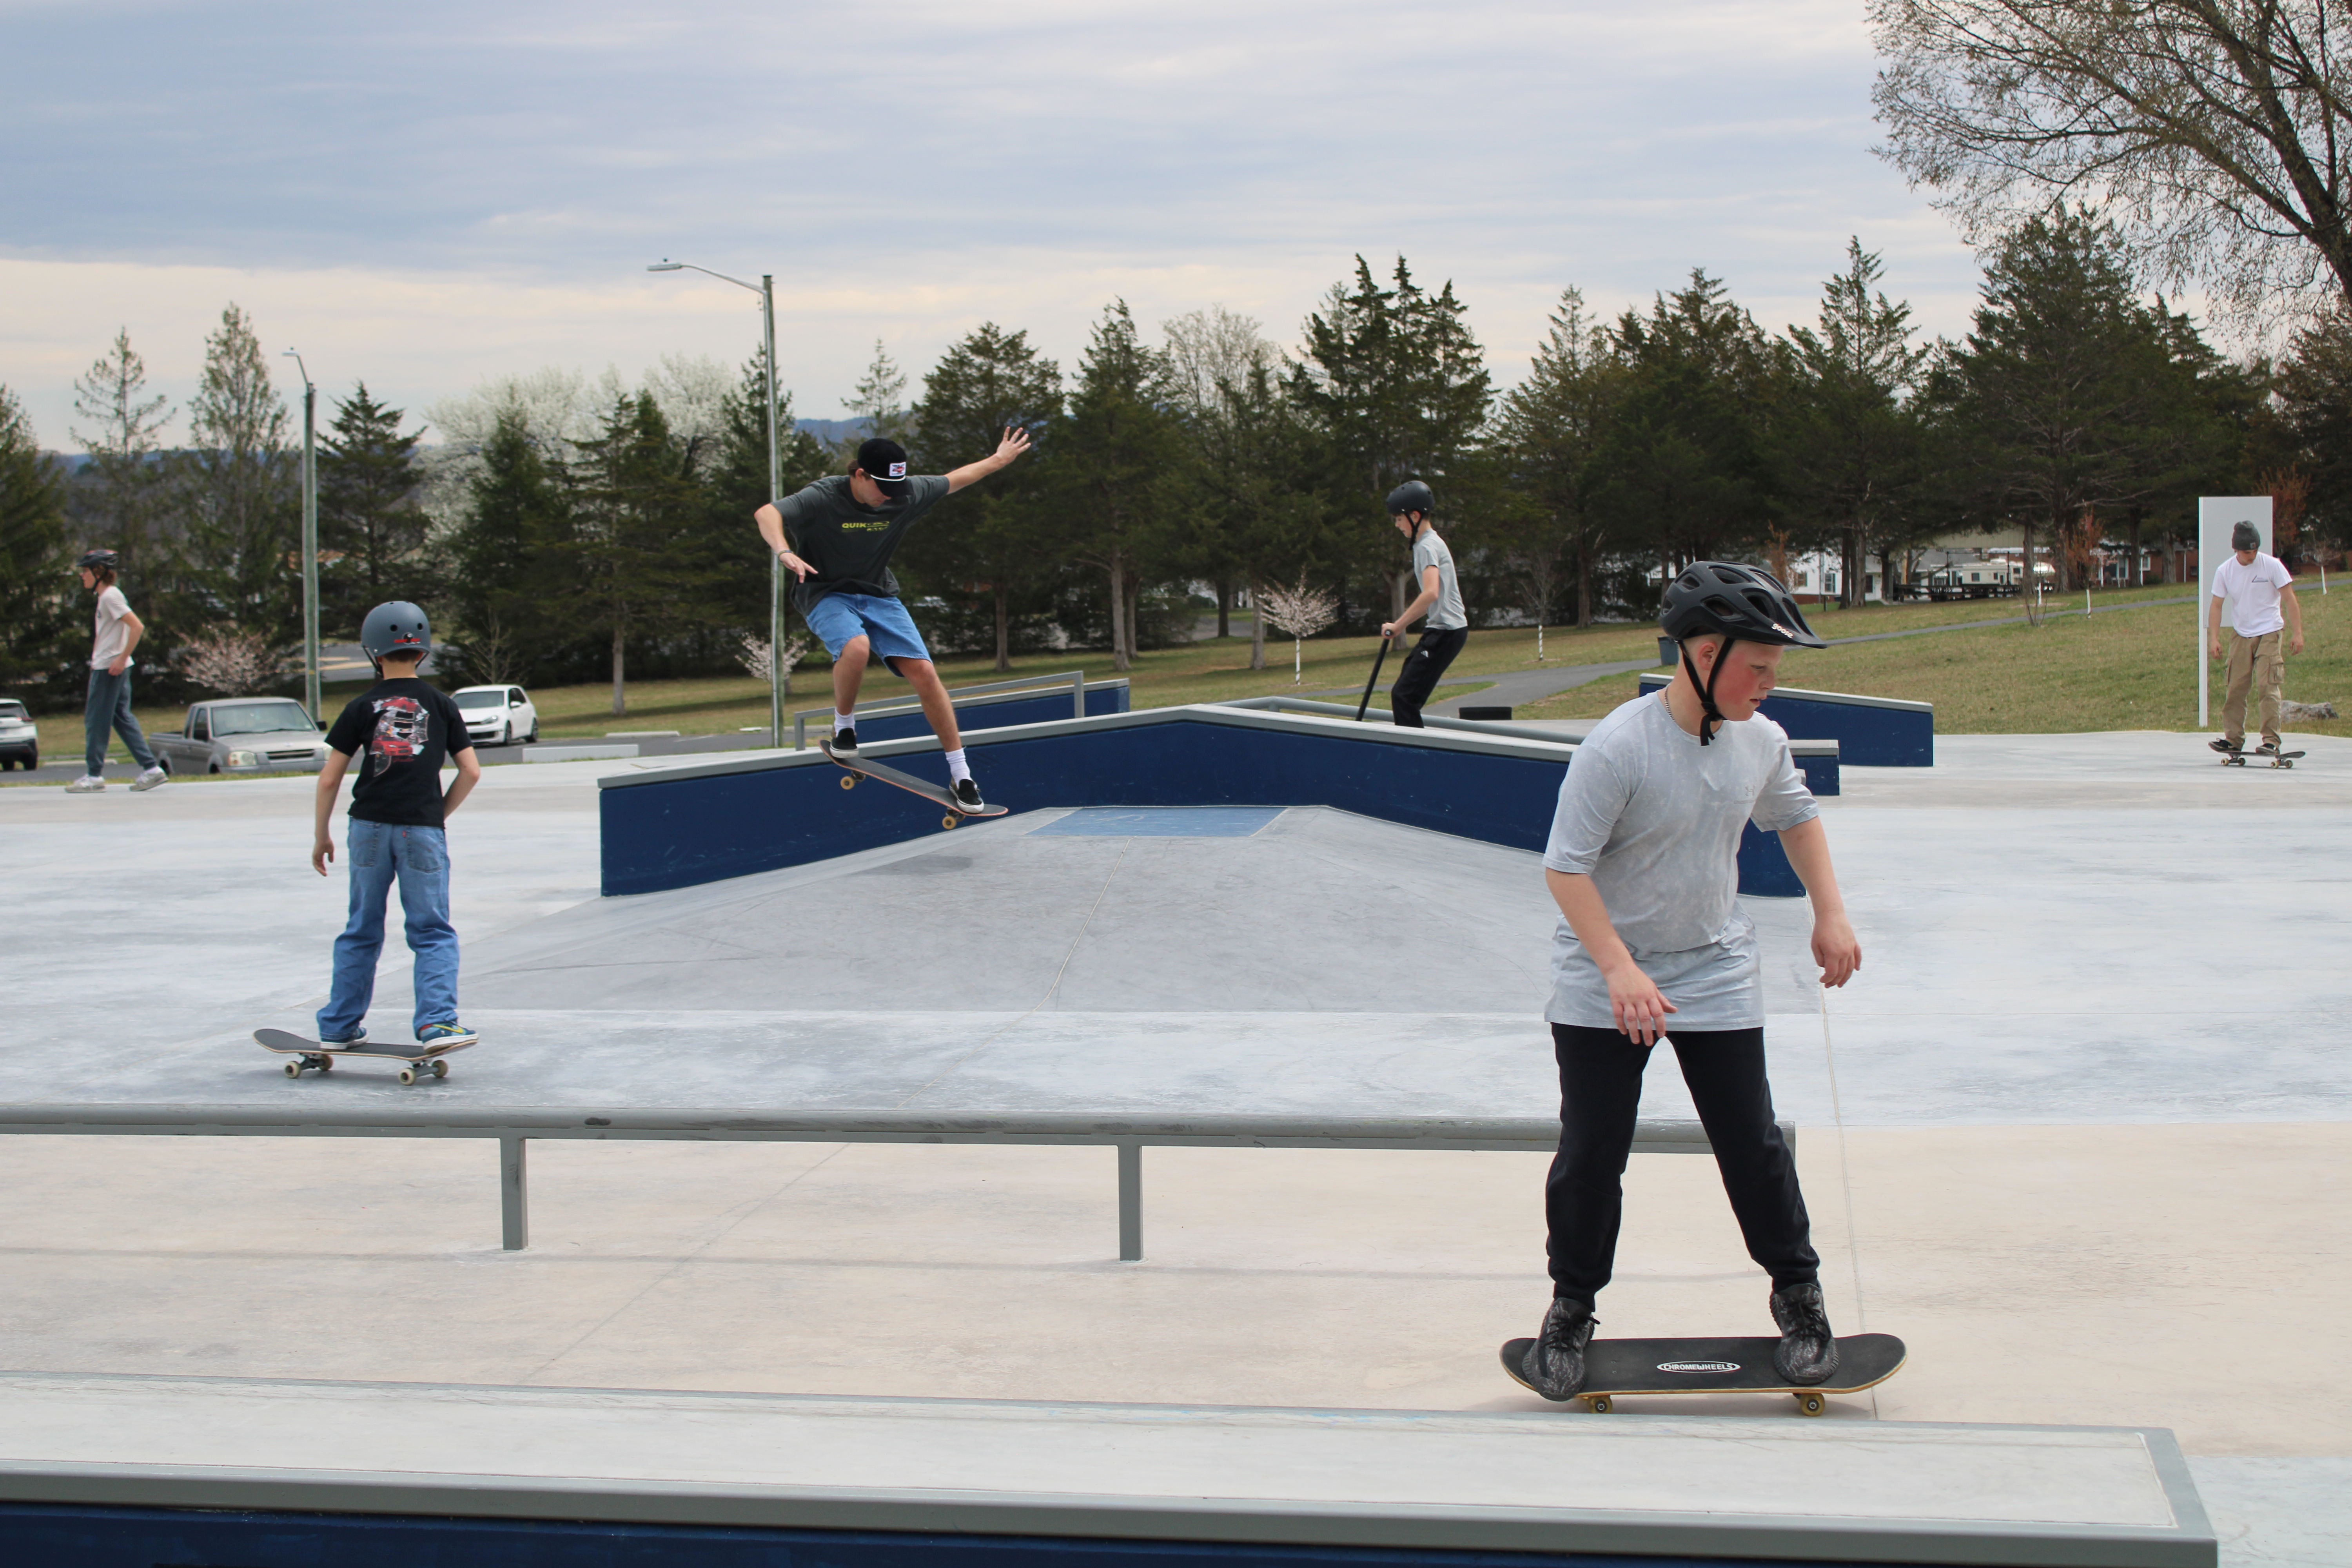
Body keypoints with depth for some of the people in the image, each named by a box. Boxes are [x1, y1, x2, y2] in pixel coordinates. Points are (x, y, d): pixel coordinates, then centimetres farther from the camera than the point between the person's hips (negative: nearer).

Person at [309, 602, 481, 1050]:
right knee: (432, 933, 3)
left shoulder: (361, 708, 3)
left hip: (370, 827, 1)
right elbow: (471, 772, 3)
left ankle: (339, 1027, 19)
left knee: (362, 932, 13)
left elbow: (329, 780, 3)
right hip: (423, 829, -1)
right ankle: (437, 1022, -12)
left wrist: (321, 836, 13)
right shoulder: (441, 706, 5)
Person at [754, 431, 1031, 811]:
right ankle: (843, 724, -7)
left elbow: (953, 480, 13)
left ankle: (961, 775, -1)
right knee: (856, 648, -37)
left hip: (879, 595, 4)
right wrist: (785, 552, -53)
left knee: (924, 672, -10)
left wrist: (999, 459, 23)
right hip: (826, 595, -4)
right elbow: (766, 514, -34)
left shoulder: (905, 494, -5)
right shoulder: (823, 498, -21)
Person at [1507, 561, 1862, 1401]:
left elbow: (1797, 815, 18)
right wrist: (1621, 970, -30)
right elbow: (1565, 867, -22)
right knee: (1591, 1151, 1)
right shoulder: (1618, 746, -23)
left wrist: (1830, 914, 10)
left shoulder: (1760, 741, -3)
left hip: (1718, 976, 4)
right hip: (1602, 983, -4)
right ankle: (1572, 1309, 19)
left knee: (1753, 1142, 4)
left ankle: (1798, 1294, 22)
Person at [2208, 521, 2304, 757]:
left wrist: (2298, 633, -9)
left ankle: (2271, 741, -11)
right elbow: (2216, 606, 3)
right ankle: (2233, 738, 13)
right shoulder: (2224, 571, -1)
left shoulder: (2272, 565, -9)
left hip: (2269, 633, -3)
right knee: (2236, 687, 3)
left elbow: (2290, 599, -5)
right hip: (2241, 635, 3)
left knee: (2269, 687, -11)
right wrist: (2214, 638, -7)